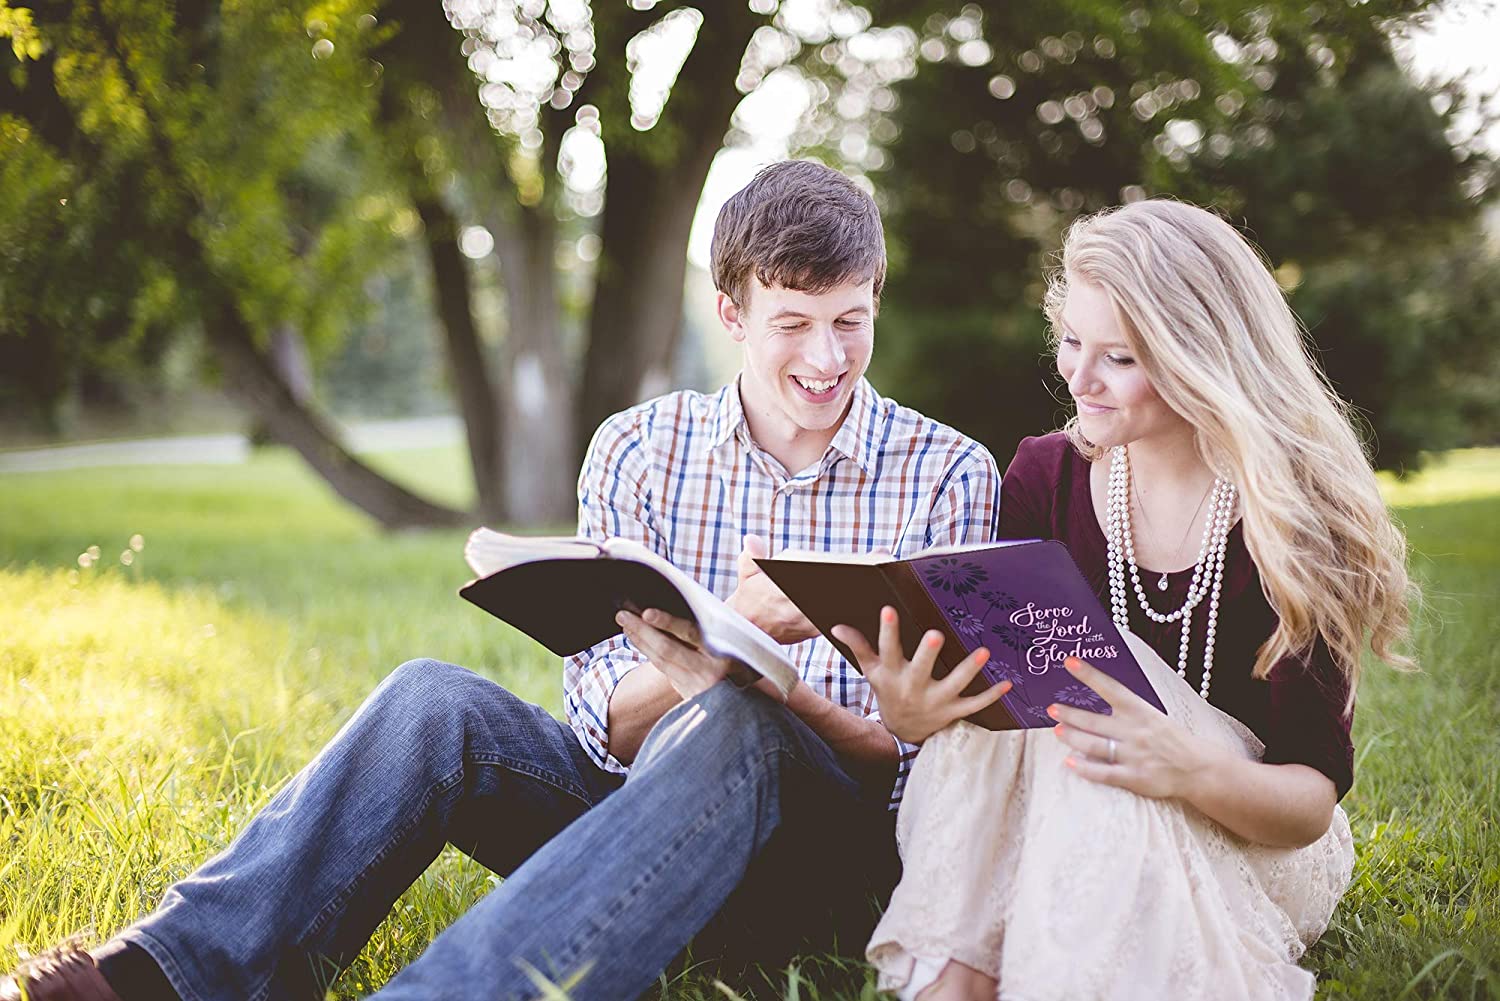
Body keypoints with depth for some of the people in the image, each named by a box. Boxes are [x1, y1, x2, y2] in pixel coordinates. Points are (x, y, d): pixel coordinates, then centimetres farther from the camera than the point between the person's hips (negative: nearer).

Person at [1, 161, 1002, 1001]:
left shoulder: (950, 475, -3)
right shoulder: (638, 450, 3)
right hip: (635, 789, 3)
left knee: (728, 730, -36)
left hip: (849, 834, -2)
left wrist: (741, 679, -27)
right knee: (434, 700, -23)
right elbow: (604, 718, -4)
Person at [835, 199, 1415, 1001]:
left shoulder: (1294, 513, -13)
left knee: (1083, 665, -30)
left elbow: (1316, 794, -15)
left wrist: (1198, 772, -37)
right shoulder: (1045, 476, -2)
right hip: (1061, 828, 3)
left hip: (1256, 840, -3)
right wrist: (910, 714, -30)